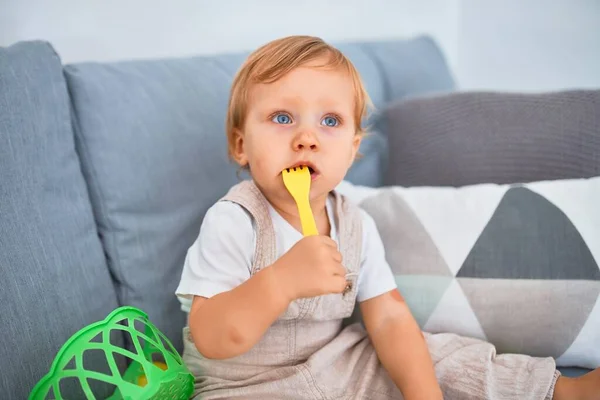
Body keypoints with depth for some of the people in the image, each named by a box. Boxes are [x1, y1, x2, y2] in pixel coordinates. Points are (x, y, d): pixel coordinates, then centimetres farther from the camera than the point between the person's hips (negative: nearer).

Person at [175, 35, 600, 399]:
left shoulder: (356, 225, -4)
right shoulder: (233, 221, -21)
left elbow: (390, 319, -2)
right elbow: (211, 341, -28)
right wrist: (281, 280, -44)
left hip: (344, 365, 5)